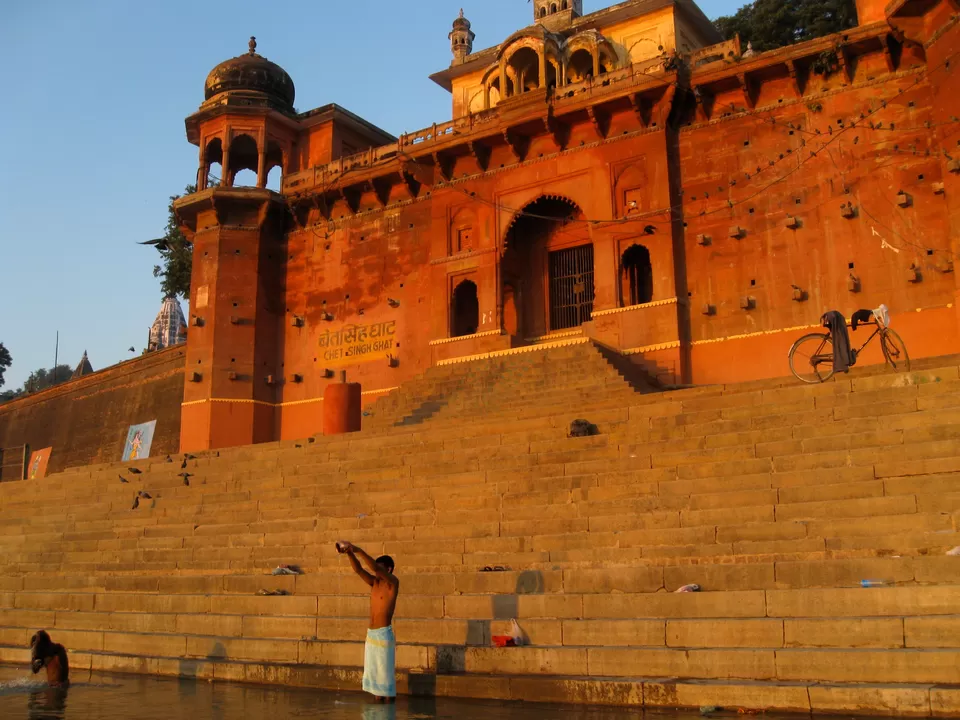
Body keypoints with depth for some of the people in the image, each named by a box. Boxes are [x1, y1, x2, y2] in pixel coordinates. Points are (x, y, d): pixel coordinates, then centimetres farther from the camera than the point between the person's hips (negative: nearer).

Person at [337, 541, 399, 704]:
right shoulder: (374, 583, 11)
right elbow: (358, 569, -1)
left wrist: (357, 550, -28)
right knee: (374, 675, 11)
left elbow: (375, 567, -24)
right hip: (371, 635, 8)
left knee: (386, 676, -3)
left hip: (384, 635, -7)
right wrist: (349, 552, -18)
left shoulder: (393, 582, -9)